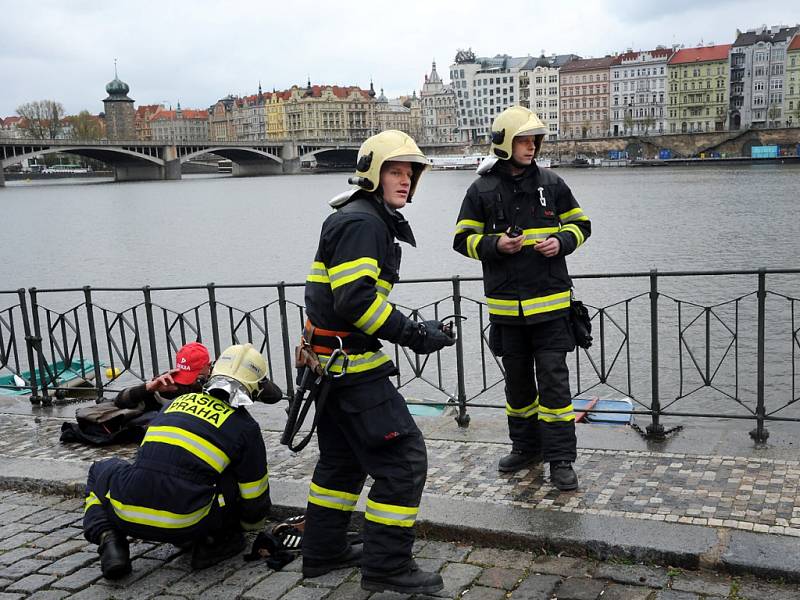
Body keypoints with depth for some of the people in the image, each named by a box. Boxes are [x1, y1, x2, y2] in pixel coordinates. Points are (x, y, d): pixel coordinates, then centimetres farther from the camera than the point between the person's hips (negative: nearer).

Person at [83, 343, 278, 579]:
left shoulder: (178, 401, 20)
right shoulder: (245, 427, 7)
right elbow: (255, 497, 15)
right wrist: (254, 522, 40)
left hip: (128, 516, 3)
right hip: (184, 526, -3)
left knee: (101, 470, 34)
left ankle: (109, 538, 11)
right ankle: (214, 541, 11)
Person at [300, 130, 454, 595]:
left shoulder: (370, 220, 18)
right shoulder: (362, 222, -16)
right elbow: (355, 298, -27)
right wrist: (414, 335, -22)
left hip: (333, 362, 11)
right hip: (353, 366, -11)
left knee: (343, 459, 21)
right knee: (404, 458, -6)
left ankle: (324, 552, 32)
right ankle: (387, 566, 4)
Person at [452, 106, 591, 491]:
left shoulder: (552, 184, 3)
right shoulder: (481, 190, 1)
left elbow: (580, 224, 12)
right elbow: (463, 239, 4)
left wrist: (561, 241, -9)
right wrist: (495, 244, -14)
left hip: (550, 302, -1)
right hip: (505, 305, 1)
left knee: (553, 379, -3)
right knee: (517, 380, 14)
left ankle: (561, 459, 5)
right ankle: (526, 447, 30)